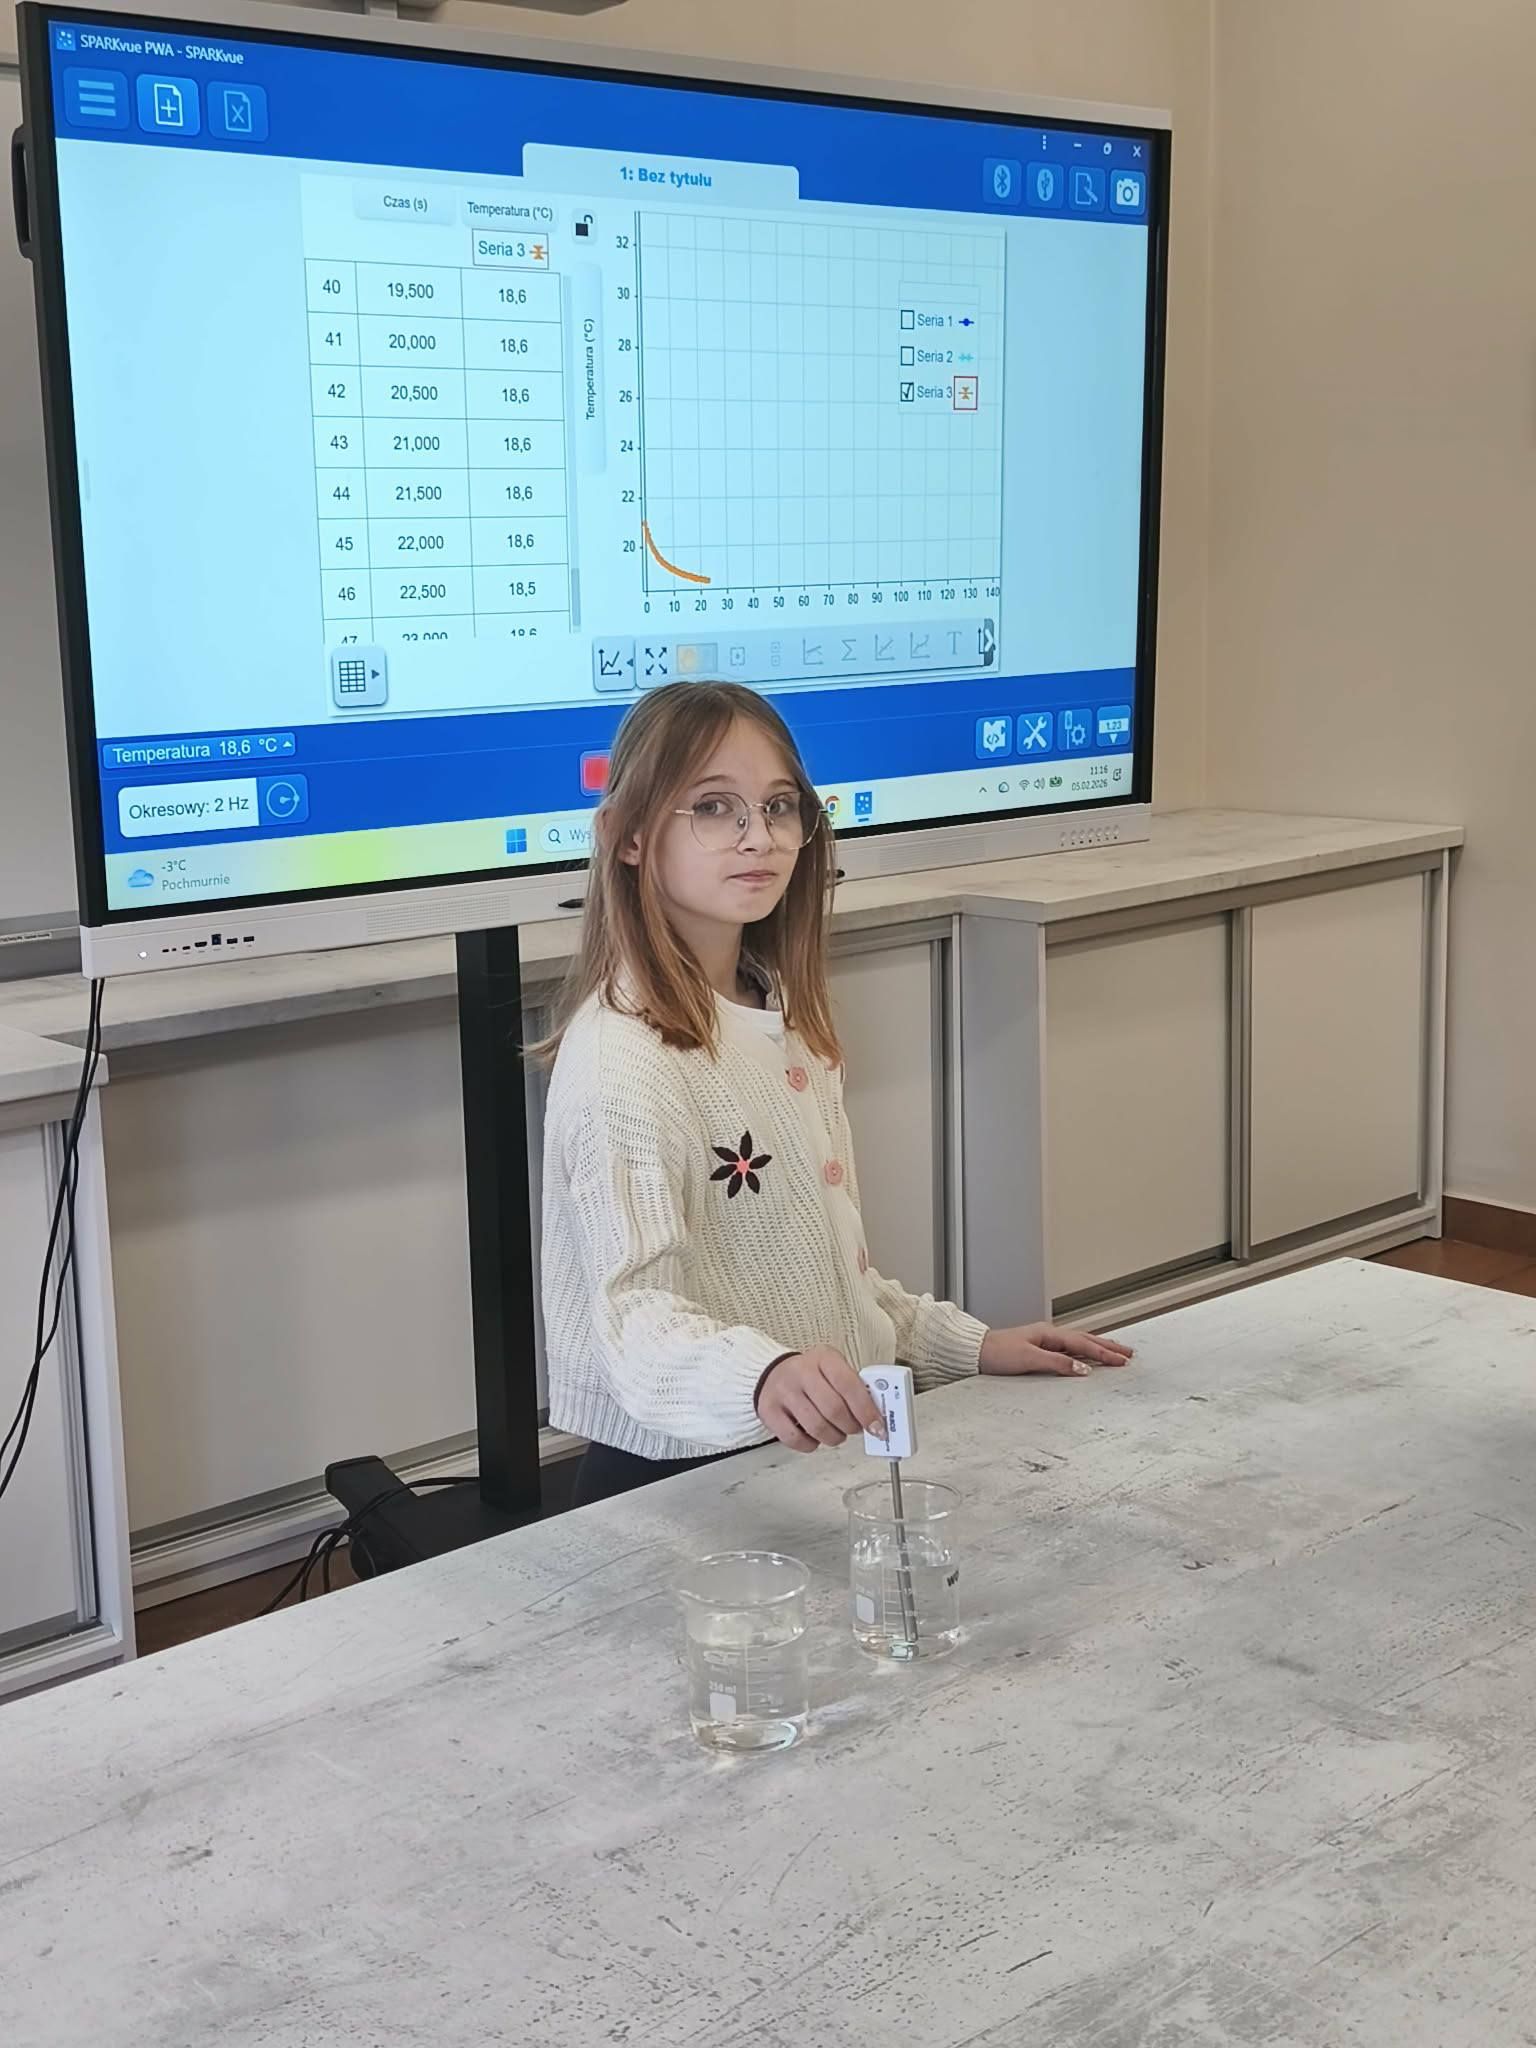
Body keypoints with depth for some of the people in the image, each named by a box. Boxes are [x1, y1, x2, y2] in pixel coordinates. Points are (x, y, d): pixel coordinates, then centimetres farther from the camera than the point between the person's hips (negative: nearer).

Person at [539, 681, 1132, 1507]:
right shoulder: (622, 1059, -16)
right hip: (683, 1482, -7)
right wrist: (759, 1376, -43)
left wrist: (968, 1346, 13)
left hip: (814, 1450, 7)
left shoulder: (784, 1019, 11)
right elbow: (636, 1311, -26)